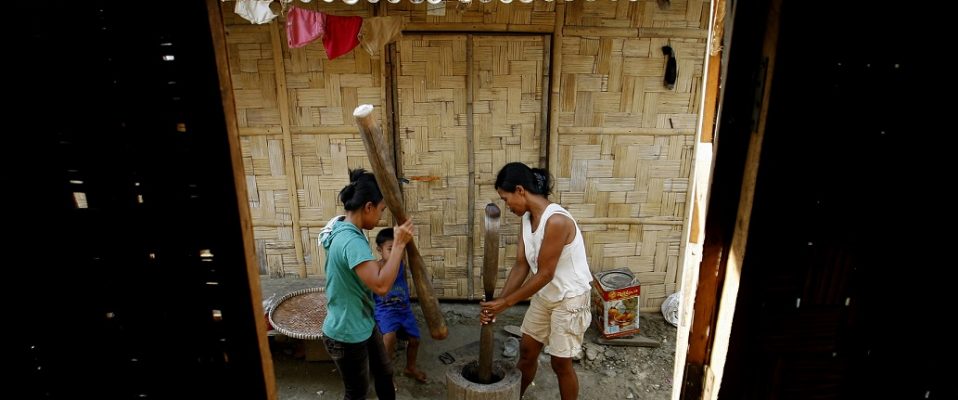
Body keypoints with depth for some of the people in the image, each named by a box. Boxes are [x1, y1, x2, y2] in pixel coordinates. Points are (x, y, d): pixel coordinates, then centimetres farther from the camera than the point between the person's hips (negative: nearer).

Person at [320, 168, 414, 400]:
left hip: (364, 325, 10)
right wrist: (399, 244, -32)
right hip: (346, 335, -10)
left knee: (384, 374, 26)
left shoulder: (344, 230, 2)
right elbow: (381, 285, -39)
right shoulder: (351, 241, -31)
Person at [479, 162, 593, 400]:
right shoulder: (527, 218, -2)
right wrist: (498, 301, -9)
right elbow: (521, 265, -1)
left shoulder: (556, 220, -30)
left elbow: (544, 274, -27)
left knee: (561, 363, 7)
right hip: (544, 295, 8)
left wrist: (506, 303, -20)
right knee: (526, 350, 19)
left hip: (569, 298, -8)